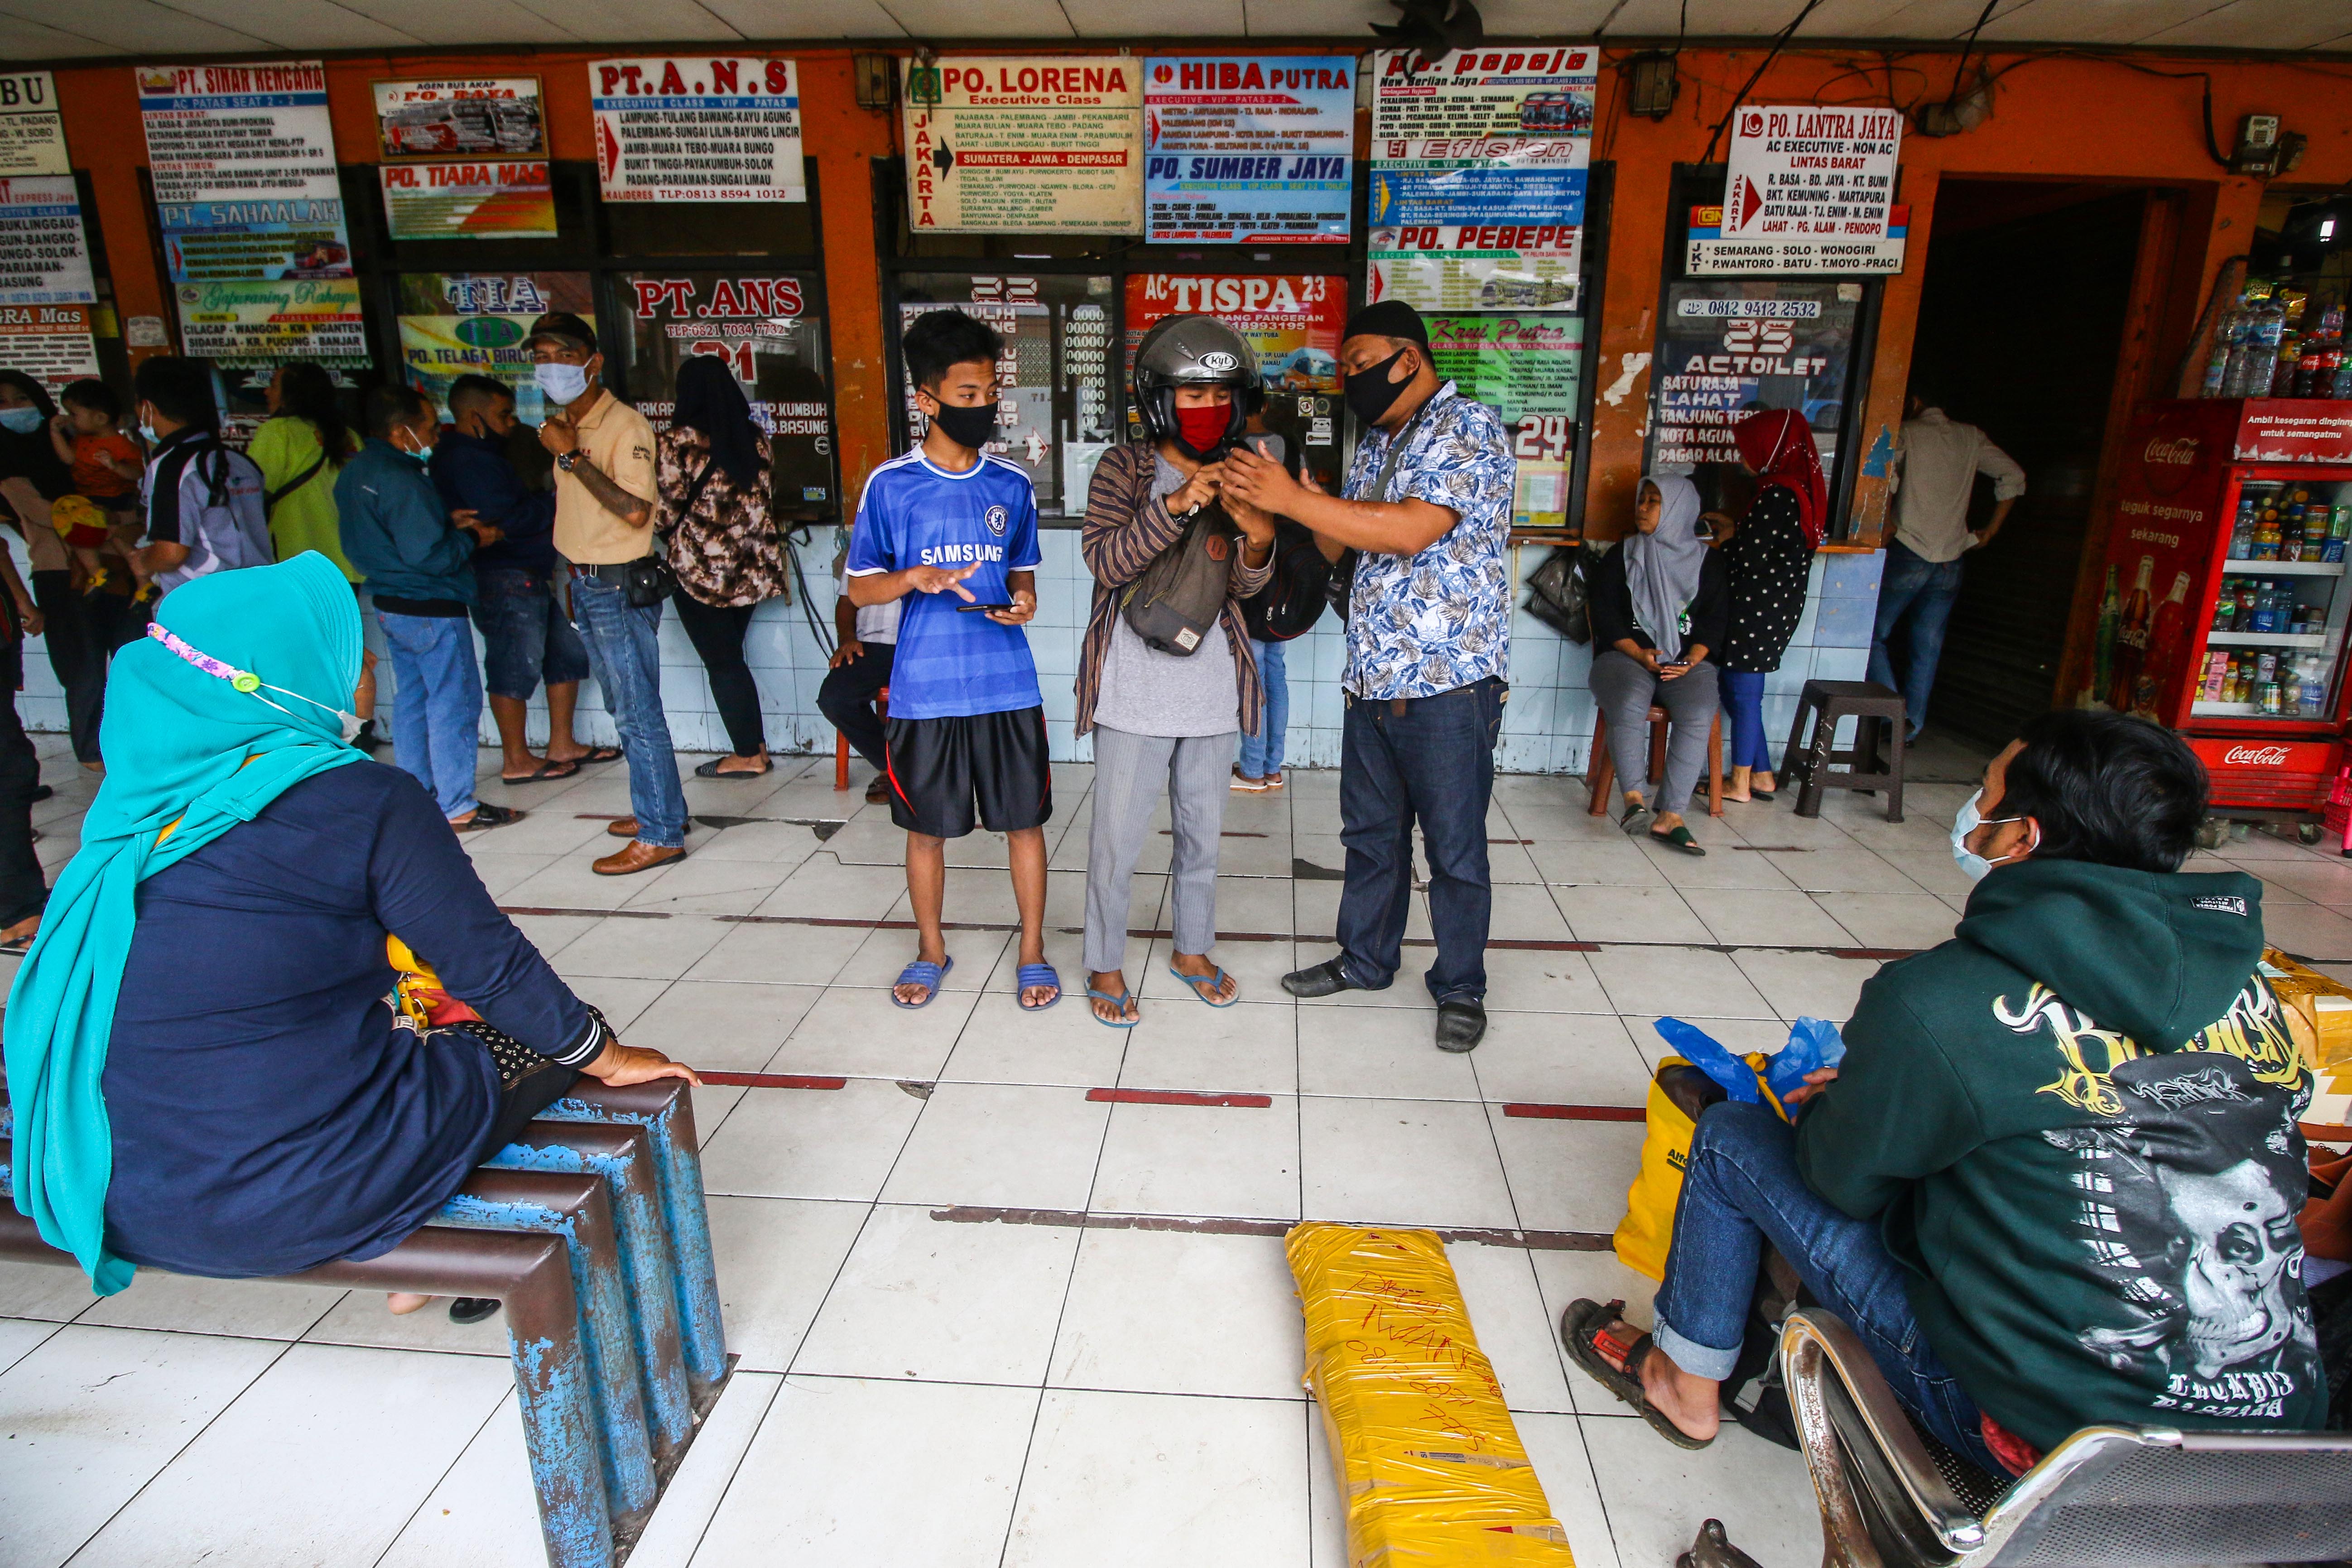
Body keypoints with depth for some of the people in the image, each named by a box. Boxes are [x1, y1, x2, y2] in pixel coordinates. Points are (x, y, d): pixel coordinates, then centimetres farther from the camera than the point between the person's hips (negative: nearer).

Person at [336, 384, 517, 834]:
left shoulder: (355, 472, 9)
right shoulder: (401, 480, -21)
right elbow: (429, 556, -24)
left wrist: (446, 522, 10)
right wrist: (472, 538, -8)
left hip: (389, 606, 10)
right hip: (431, 608, -10)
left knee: (411, 699, 17)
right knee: (454, 702, -2)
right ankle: (457, 808, 2)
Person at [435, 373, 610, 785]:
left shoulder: (482, 453, 19)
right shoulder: (468, 460, -15)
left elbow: (518, 506, 18)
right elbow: (509, 521, -21)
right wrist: (555, 501, -9)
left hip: (532, 576, 11)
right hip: (505, 578, -11)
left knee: (567, 654, 14)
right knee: (516, 669, -3)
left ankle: (562, 744, 24)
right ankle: (517, 762, 9)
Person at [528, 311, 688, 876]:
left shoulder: (624, 425, -14)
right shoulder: (563, 425, 12)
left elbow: (635, 511, -26)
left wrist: (572, 455, -22)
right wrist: (573, 578, 19)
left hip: (621, 586, -9)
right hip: (585, 584, 9)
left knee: (639, 712, -5)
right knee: (623, 707, 16)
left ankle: (661, 834, 2)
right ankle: (660, 806, 28)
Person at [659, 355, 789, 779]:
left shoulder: (677, 443, -12)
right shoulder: (755, 437, 4)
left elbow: (667, 511, -10)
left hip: (702, 568, -6)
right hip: (751, 565, 6)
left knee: (722, 662, 4)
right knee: (730, 657, 17)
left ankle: (749, 755, 10)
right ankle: (755, 747, 20)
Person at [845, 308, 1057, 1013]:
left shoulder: (1012, 485, 5)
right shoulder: (891, 485, -3)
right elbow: (860, 588, 2)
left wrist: (1023, 599, -6)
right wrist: (915, 578, -18)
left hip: (1008, 683, 2)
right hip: (925, 690, -1)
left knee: (1024, 820, 7)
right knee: (927, 827, 11)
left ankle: (1033, 950, 25)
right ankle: (931, 949, 32)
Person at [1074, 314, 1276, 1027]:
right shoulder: (1125, 469, -6)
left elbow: (1245, 584, 0)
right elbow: (1105, 561, -20)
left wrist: (1257, 540, -22)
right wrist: (1177, 506, -32)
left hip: (1211, 688, 5)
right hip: (1136, 688, -4)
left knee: (1203, 831, 16)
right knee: (1118, 837, 4)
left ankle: (1191, 948, 35)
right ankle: (1105, 964, 23)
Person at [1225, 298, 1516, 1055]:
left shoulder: (1469, 428, -11)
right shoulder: (1375, 445, 16)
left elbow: (1412, 531, -25)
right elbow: (1339, 546, 16)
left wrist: (1295, 500, -23)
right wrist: (1308, 508, -6)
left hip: (1449, 681, -8)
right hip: (1372, 680, 8)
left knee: (1454, 845, 4)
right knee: (1370, 834, 17)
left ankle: (1461, 987, 20)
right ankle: (1365, 959, 34)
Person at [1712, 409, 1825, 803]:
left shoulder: (1777, 495, -19)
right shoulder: (1801, 488, 11)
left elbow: (1749, 559, -18)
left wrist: (1722, 544, 1)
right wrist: (1734, 529, 17)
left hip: (1757, 611, -9)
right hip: (1779, 606, 9)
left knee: (1743, 693, 0)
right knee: (1741, 692, 16)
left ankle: (1740, 784, 10)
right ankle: (1762, 776, 22)